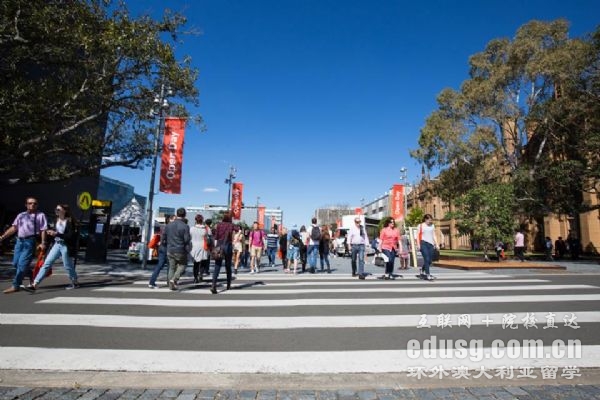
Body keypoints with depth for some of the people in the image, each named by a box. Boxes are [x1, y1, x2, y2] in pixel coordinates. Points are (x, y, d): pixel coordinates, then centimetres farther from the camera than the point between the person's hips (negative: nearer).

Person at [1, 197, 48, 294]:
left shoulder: (40, 215, 2)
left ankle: (15, 286, -1)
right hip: (19, 241, 6)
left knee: (22, 263, -8)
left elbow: (43, 230, -5)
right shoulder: (21, 215, 17)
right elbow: (13, 228, 14)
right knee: (15, 263, 8)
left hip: (30, 241, -6)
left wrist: (43, 243, -14)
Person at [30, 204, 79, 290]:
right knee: (46, 263, 1)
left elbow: (70, 236, -19)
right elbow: (56, 232, 19)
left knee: (68, 266, 6)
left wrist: (57, 234, -23)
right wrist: (51, 232, -1)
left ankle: (75, 283, 24)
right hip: (56, 244, 6)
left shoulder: (70, 221, -13)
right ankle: (35, 284, 4)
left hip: (65, 246, -6)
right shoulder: (57, 220, 6)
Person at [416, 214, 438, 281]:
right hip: (423, 243, -5)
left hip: (431, 244, 5)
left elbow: (434, 235, 18)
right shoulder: (421, 225, 4)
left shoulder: (432, 226, 15)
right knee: (426, 259, -12)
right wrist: (418, 244, -8)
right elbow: (418, 235, 1)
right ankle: (428, 275, -10)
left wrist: (436, 244, 11)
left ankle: (422, 272, 26)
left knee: (430, 260, 5)